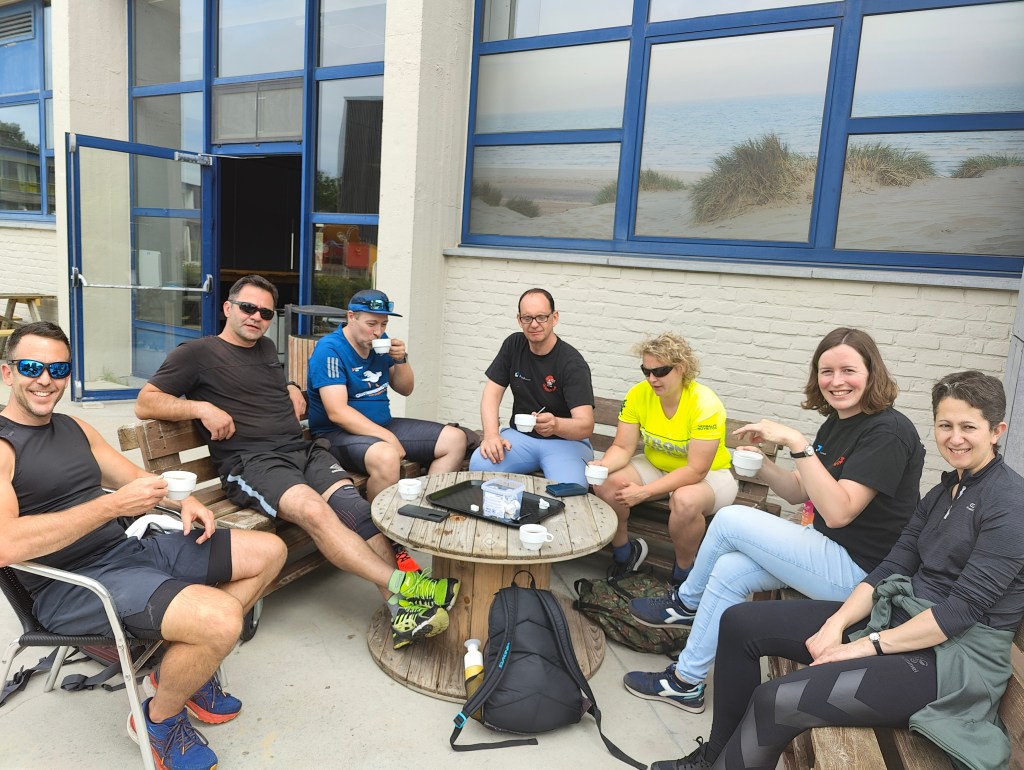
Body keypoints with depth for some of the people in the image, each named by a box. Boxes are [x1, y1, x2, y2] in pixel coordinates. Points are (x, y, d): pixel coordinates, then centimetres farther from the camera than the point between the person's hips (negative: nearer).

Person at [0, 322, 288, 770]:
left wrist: (183, 501, -2)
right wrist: (113, 505, -24)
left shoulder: (76, 428, 15)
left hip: (129, 549, 8)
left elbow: (134, 478, 20)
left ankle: (190, 664, 16)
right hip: (70, 584, -8)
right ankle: (158, 719, 2)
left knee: (269, 552, 5)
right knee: (221, 618, -31)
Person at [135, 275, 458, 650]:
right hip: (249, 461, -5)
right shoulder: (197, 353, 8)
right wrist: (202, 408, -12)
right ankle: (400, 584, -41)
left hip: (302, 448, 5)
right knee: (312, 509, -35)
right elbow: (145, 403, 3)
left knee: (352, 503, -25)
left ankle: (402, 609, -36)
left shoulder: (266, 348, 26)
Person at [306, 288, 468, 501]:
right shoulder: (330, 349, -15)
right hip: (340, 432, -8)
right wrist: (388, 437, -25)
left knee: (456, 439, 1)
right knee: (387, 457, -40)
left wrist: (401, 359, -6)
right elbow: (337, 412, -23)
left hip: (384, 425, 8)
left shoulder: (381, 343, 7)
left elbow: (405, 389, 14)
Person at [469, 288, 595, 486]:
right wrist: (491, 434, -19)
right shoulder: (513, 345, 1)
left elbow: (586, 425, -24)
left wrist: (555, 425, -47)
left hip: (566, 440, -3)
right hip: (520, 435, 4)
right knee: (479, 464, -26)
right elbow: (491, 394, 0)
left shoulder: (573, 363, -15)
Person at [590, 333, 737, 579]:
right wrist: (603, 465, -33)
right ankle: (623, 552, 6)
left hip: (709, 475, -4)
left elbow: (696, 471, -26)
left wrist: (645, 491, -31)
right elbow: (623, 448, -10)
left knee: (685, 501, -38)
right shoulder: (638, 395, -13)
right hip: (657, 467, 4)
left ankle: (683, 574, -8)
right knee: (607, 483, -22)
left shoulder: (705, 405, -26)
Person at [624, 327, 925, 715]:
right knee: (729, 571, -7)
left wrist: (796, 443, -32)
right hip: (831, 552, 9)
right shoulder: (836, 423, 9)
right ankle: (687, 682, 11)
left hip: (858, 570, -9)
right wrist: (762, 467, -8)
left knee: (730, 519, -13)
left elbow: (838, 512, -29)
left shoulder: (888, 432, -20)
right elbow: (799, 492, 12)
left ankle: (685, 603, 13)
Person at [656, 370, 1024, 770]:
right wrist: (837, 623, -9)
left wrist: (869, 646, -18)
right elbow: (891, 569, 6)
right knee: (740, 623, 3)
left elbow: (966, 607, -19)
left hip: (957, 657, -8)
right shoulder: (943, 493, 12)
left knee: (777, 700, -28)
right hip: (895, 615, 9)